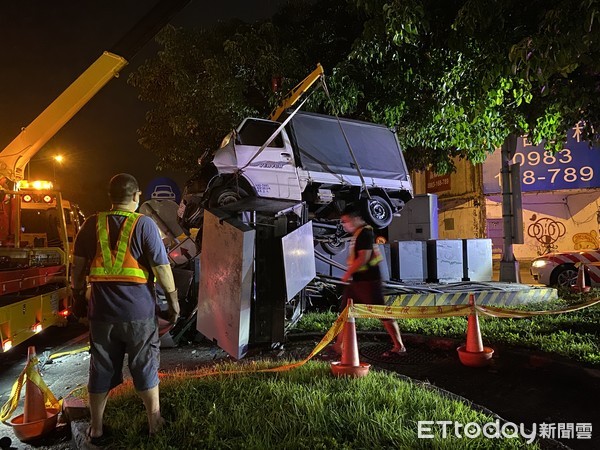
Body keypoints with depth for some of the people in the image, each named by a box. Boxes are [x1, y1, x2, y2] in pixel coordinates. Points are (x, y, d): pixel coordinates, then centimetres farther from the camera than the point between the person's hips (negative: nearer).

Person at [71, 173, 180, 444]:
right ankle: (154, 423, 28)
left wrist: (78, 295, 18)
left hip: (102, 310, 3)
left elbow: (78, 266, 5)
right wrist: (173, 300, -2)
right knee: (145, 368, 13)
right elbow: (162, 268, -12)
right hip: (139, 311, -3)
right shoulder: (144, 224, -11)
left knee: (101, 370, 16)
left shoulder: (92, 224, 0)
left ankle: (96, 430, 30)